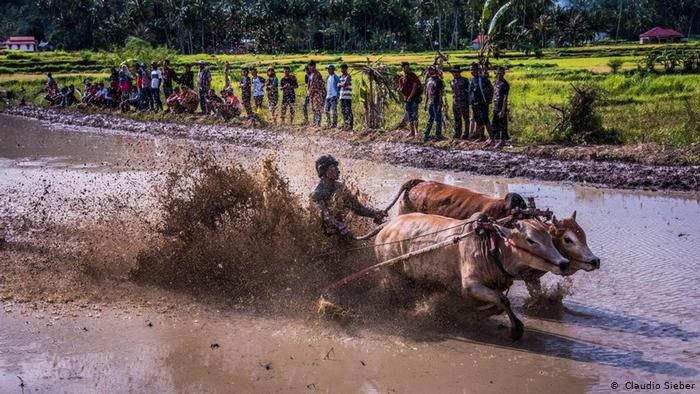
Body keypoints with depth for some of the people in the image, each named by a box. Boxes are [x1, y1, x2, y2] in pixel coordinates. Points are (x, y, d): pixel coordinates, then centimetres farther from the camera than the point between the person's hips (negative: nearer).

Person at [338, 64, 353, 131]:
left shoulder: (348, 76, -7)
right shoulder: (341, 76, 16)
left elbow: (345, 84, -16)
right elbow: (338, 85, 13)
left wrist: (340, 85, 1)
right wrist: (342, 85, -4)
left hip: (347, 96, -8)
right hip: (342, 96, 8)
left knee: (348, 111, -8)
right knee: (343, 111, 10)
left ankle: (350, 125, -8)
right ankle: (345, 124, 18)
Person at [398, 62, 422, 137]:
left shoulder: (413, 76, -1)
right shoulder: (401, 79, 10)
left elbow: (415, 87, -7)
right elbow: (402, 90, 1)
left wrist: (410, 97, -11)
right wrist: (404, 82, -12)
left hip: (414, 99, -4)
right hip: (406, 99, 4)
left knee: (414, 114, -12)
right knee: (409, 116, 6)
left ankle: (416, 130, -12)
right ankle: (411, 131, 11)